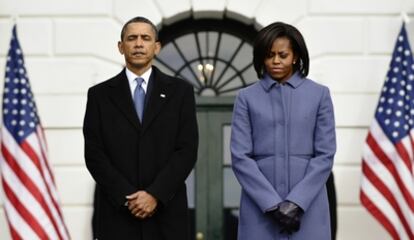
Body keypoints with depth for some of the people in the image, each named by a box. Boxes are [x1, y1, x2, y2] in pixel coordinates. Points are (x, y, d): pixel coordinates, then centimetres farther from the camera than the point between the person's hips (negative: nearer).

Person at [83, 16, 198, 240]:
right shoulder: (100, 95, 7)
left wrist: (155, 194, -11)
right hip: (116, 214, 0)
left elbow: (187, 150, -1)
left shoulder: (180, 91, 7)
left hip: (166, 213, 0)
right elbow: (94, 154, 1)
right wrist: (127, 198, -10)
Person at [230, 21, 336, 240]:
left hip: (307, 207, 0)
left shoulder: (319, 94, 6)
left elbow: (325, 154, 0)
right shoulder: (247, 97, 6)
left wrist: (297, 202, -10)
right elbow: (240, 157, -1)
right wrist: (272, 204, -11)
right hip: (260, 208, 0)